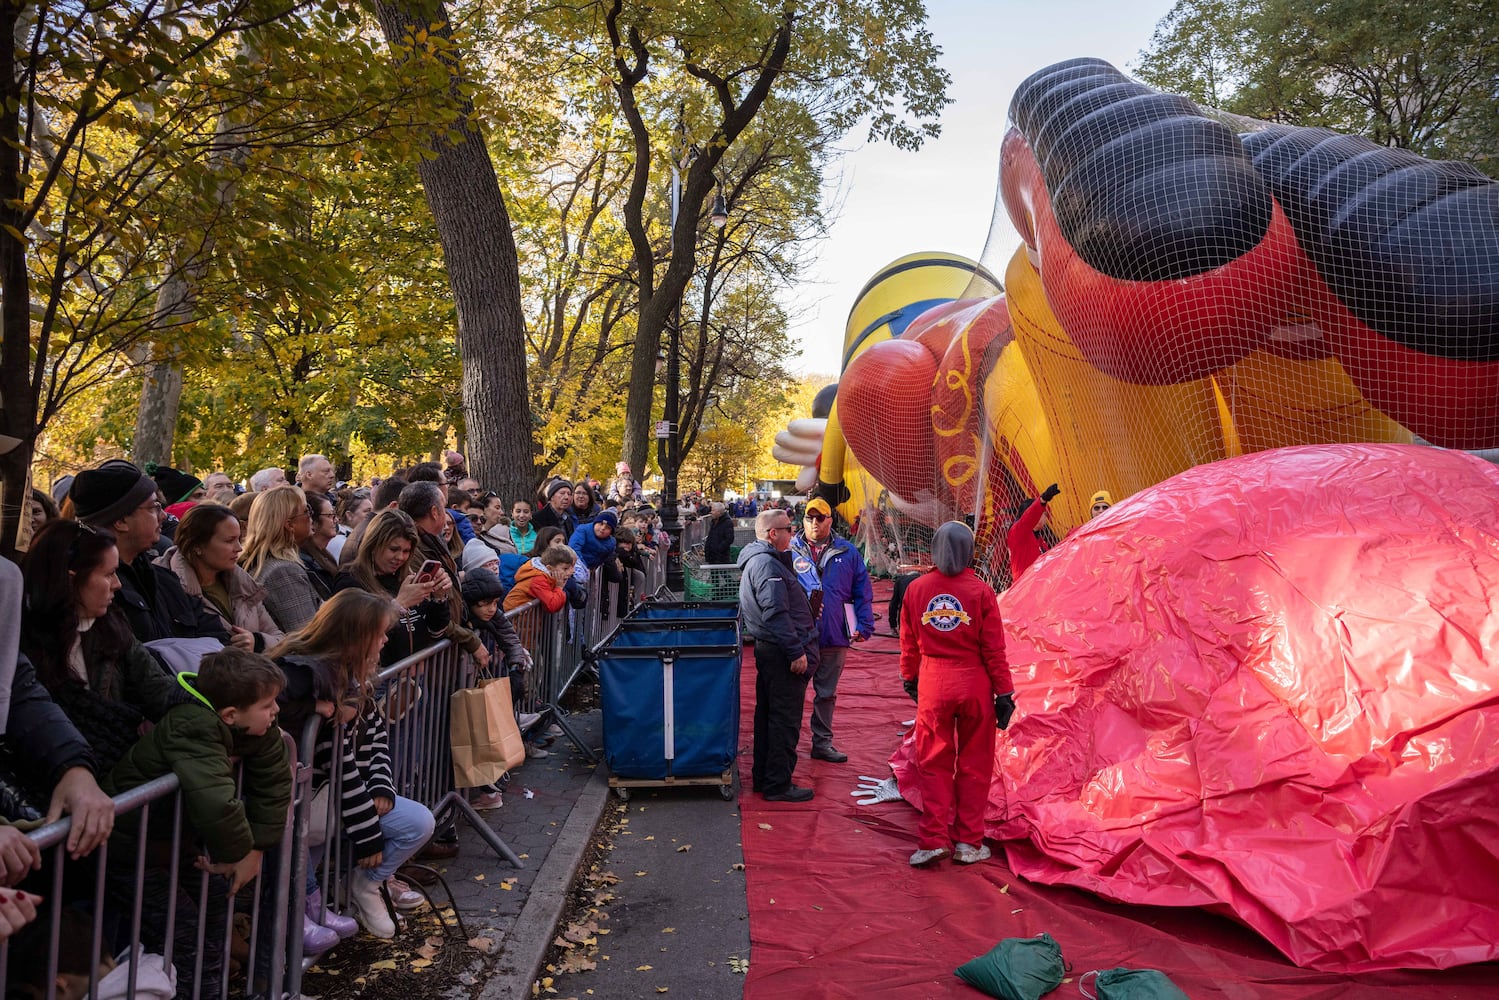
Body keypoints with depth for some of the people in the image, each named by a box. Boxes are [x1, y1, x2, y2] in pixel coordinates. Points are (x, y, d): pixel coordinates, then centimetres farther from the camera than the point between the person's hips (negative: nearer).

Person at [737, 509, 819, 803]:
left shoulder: (755, 560, 15)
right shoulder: (767, 564, -19)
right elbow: (776, 614, -25)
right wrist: (797, 652, -23)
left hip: (767, 648, 11)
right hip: (782, 653, -11)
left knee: (768, 714, 17)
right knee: (785, 720, -2)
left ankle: (762, 778, 28)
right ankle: (778, 785, 5)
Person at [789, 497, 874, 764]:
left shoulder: (847, 553, 6)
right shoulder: (790, 551, 0)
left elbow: (863, 592, 7)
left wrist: (863, 626, -1)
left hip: (835, 637, 2)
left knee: (827, 694, 14)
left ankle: (822, 742, 26)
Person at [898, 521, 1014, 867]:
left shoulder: (916, 589, -2)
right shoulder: (981, 592, -8)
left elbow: (908, 643, 7)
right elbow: (994, 649, -6)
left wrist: (909, 678, 23)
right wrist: (1004, 693, 1)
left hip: (932, 685, 1)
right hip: (974, 684, -1)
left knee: (934, 763, 11)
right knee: (974, 764, 11)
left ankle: (933, 840, 8)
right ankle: (968, 842, 17)